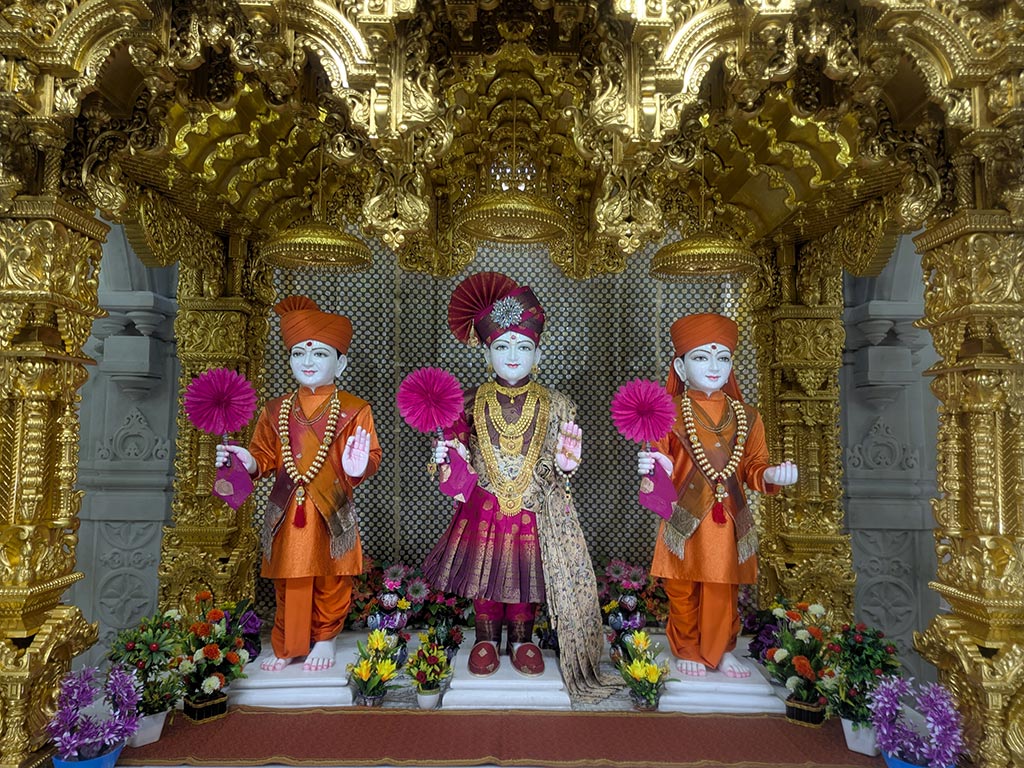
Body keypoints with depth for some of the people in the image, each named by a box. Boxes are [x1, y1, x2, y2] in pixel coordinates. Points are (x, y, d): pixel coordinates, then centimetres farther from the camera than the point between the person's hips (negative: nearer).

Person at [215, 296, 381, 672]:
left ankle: (324, 639, 34)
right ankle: (286, 645, 32)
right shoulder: (276, 411, 7)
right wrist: (247, 462, -9)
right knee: (289, 584, 14)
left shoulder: (353, 410, -4)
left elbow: (371, 456, -6)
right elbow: (266, 457, 11)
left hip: (332, 514, -2)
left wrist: (360, 466, -27)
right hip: (287, 514, 3)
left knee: (331, 582, 11)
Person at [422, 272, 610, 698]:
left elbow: (563, 458, 3)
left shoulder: (553, 405, -1)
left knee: (526, 573, 11)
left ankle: (522, 638, 32)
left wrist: (565, 465, -19)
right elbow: (461, 450, 3)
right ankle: (486, 639, 31)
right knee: (483, 573, 10)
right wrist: (448, 455, -17)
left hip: (533, 509, 0)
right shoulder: (473, 403, -1)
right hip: (484, 506, 0)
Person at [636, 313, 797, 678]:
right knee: (683, 592, 9)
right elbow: (662, 467, -4)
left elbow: (754, 467, 7)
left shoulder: (747, 417, 6)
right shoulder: (670, 414, -6)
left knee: (724, 592, 13)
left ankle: (722, 651, 35)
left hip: (728, 523, 3)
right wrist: (652, 470, -26)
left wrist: (772, 475, -14)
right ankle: (687, 650, 31)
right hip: (686, 521, -3)